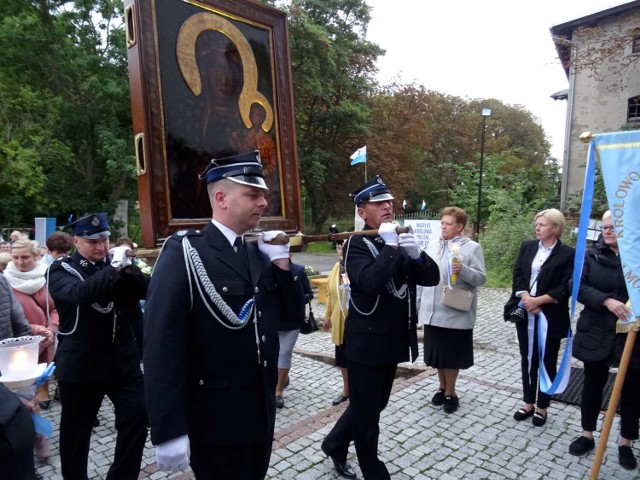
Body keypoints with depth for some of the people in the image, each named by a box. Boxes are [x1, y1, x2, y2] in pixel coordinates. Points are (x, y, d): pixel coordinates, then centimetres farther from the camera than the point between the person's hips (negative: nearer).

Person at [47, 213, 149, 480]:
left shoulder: (115, 264, 5)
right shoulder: (61, 269, -4)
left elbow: (147, 290, -7)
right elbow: (78, 293, -26)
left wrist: (129, 269, -22)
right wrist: (114, 269, -34)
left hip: (122, 359, 3)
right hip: (80, 363, -2)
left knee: (137, 417, 1)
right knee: (76, 427, 14)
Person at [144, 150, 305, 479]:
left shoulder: (257, 253, 5)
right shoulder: (183, 254, -15)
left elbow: (294, 315, 8)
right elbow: (161, 345, -19)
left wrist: (281, 264, -7)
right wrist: (168, 431, -21)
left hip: (261, 415, 7)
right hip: (213, 423, -6)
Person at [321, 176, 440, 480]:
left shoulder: (400, 240, 6)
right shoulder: (357, 244, -13)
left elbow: (432, 277, 1)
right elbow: (371, 282, -30)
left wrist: (415, 254, -17)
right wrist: (390, 246, -26)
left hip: (393, 341, 7)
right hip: (367, 343, -7)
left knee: (374, 406, 22)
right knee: (367, 413, 8)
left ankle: (335, 445, 44)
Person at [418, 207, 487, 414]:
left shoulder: (472, 247, -6)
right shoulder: (432, 245, 8)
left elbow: (481, 278, -9)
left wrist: (463, 270, -27)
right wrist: (421, 303, 12)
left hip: (456, 313, -4)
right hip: (432, 311, 5)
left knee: (452, 354, 8)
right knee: (437, 352, 15)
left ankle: (450, 392, 25)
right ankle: (442, 387, 33)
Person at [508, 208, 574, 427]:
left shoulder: (568, 254, -6)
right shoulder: (527, 247, 7)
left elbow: (565, 288, -12)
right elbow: (517, 275, 0)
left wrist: (538, 301, -17)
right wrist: (526, 299, -14)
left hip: (551, 317, -4)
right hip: (526, 314, 4)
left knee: (547, 361, 10)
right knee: (527, 359, 13)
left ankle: (542, 407, 24)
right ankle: (528, 403, 27)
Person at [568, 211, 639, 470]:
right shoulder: (592, 255, -1)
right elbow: (579, 286, -9)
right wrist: (606, 300, -24)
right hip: (596, 333, 1)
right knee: (593, 384, 13)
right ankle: (587, 435, 29)